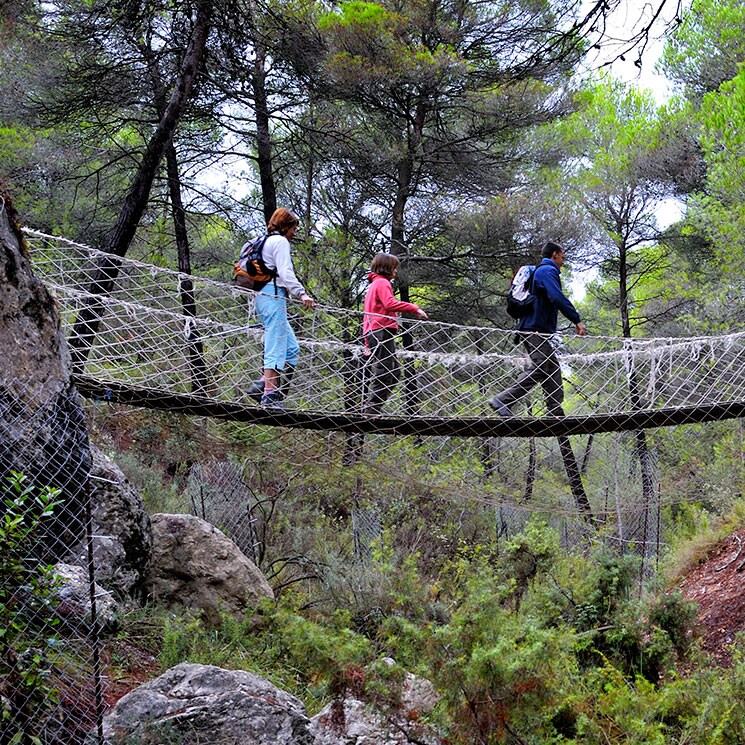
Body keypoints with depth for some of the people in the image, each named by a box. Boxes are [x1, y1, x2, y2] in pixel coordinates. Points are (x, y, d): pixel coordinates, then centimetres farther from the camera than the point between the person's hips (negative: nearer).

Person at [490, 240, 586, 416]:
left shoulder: (540, 271, 27)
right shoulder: (548, 271, -6)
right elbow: (558, 298, -22)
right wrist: (577, 320, -24)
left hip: (534, 331, 11)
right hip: (536, 330, -11)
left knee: (553, 368, 9)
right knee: (539, 369, -15)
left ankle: (556, 412, 5)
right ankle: (502, 400, -19)